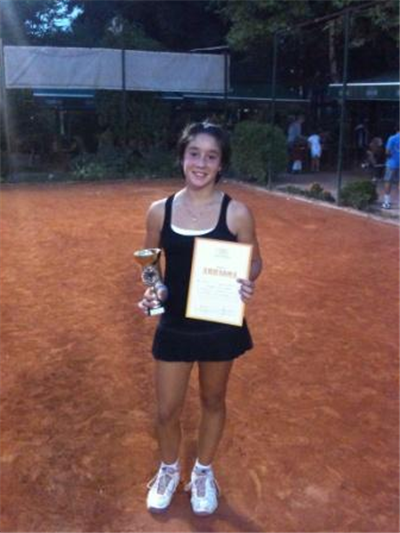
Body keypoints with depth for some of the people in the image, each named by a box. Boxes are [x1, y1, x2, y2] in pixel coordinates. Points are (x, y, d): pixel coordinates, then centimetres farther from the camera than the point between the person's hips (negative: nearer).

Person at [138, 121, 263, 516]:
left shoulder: (236, 213, -11)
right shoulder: (159, 211, -5)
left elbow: (254, 262, -1)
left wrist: (246, 284, -22)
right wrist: (151, 291, -14)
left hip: (221, 325, -1)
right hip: (174, 326, 1)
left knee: (213, 401, 18)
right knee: (167, 410, 12)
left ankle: (203, 473, 44)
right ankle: (168, 470, 43)